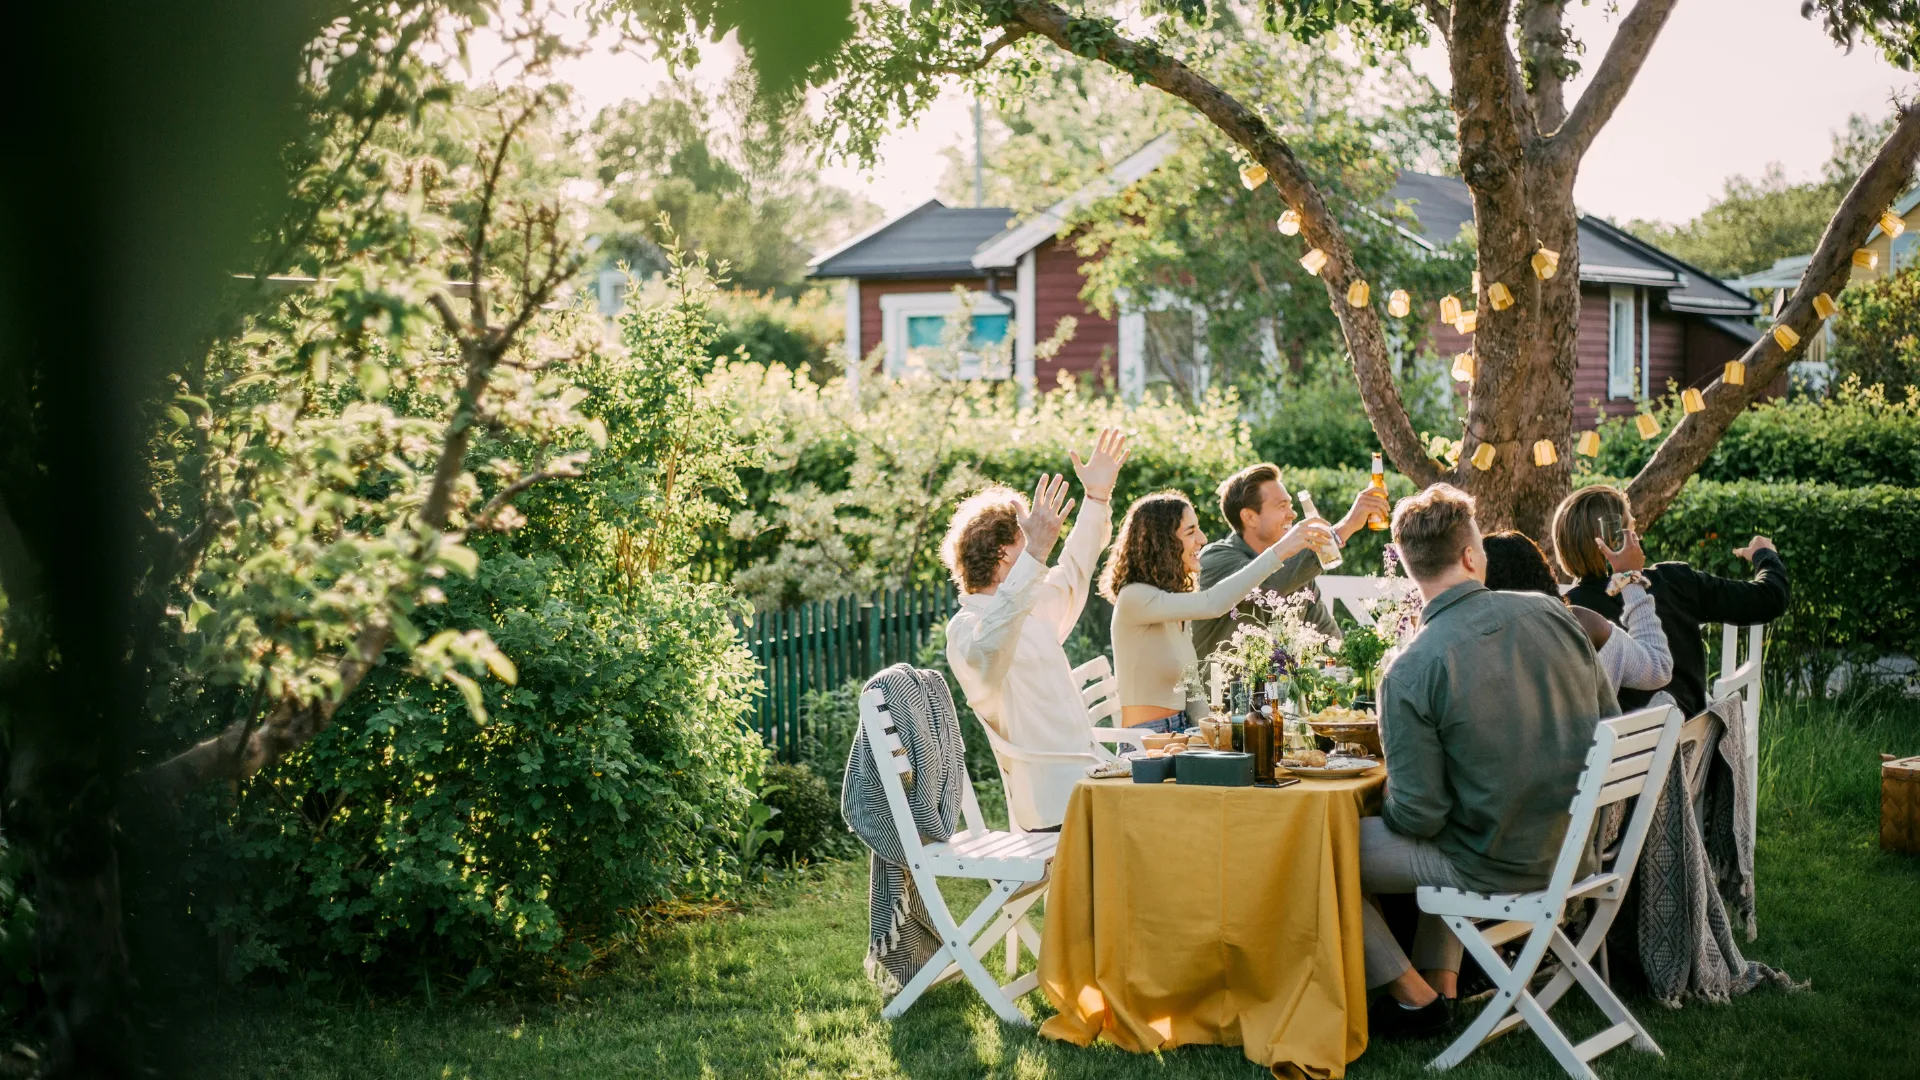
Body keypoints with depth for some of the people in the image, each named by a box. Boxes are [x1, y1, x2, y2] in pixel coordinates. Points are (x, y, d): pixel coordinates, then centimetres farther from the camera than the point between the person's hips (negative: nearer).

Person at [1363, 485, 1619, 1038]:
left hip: (1494, 867, -6)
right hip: (1575, 846, 6)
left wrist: (1388, 809, 6)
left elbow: (1419, 815, -18)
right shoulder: (1550, 613, -6)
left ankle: (1412, 996, 17)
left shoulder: (1410, 673, -21)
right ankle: (1442, 984, 32)